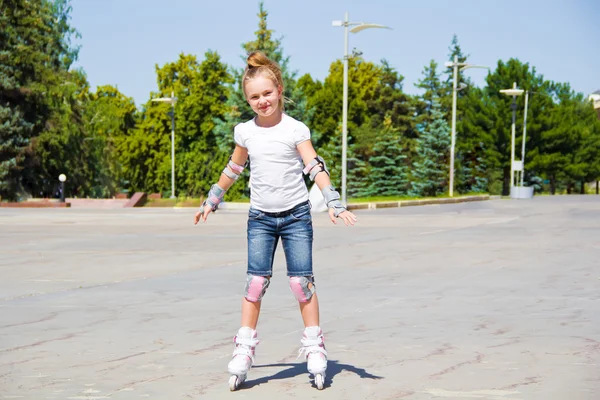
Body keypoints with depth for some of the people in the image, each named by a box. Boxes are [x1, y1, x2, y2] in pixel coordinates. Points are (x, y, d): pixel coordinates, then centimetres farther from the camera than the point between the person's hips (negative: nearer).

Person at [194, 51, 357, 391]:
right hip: (260, 217, 2)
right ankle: (245, 348, 3)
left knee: (302, 281, -3)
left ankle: (315, 346, 8)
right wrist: (212, 201, 25)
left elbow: (315, 167, -13)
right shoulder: (246, 132, 5)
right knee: (256, 282, -3)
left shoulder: (295, 130, -5)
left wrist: (334, 202, -25)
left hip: (296, 214, -2)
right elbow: (233, 169, 19)